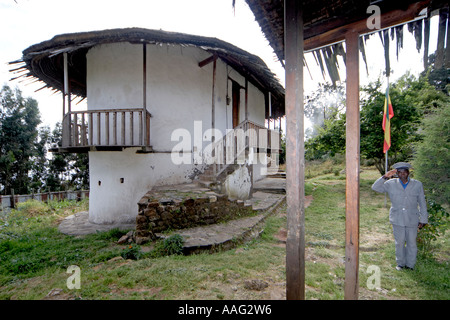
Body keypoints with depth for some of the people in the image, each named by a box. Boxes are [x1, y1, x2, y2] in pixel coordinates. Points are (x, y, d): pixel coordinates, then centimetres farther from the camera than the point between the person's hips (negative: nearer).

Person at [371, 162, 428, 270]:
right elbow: (375, 187, -4)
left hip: (412, 220, 0)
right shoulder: (391, 184, 0)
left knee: (411, 243, 10)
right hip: (397, 220, 0)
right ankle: (400, 263, 28)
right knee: (399, 242, 10)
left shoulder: (417, 185, 1)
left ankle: (410, 264, 28)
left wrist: (423, 220, 4)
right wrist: (385, 177, -14)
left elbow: (422, 203, 5)